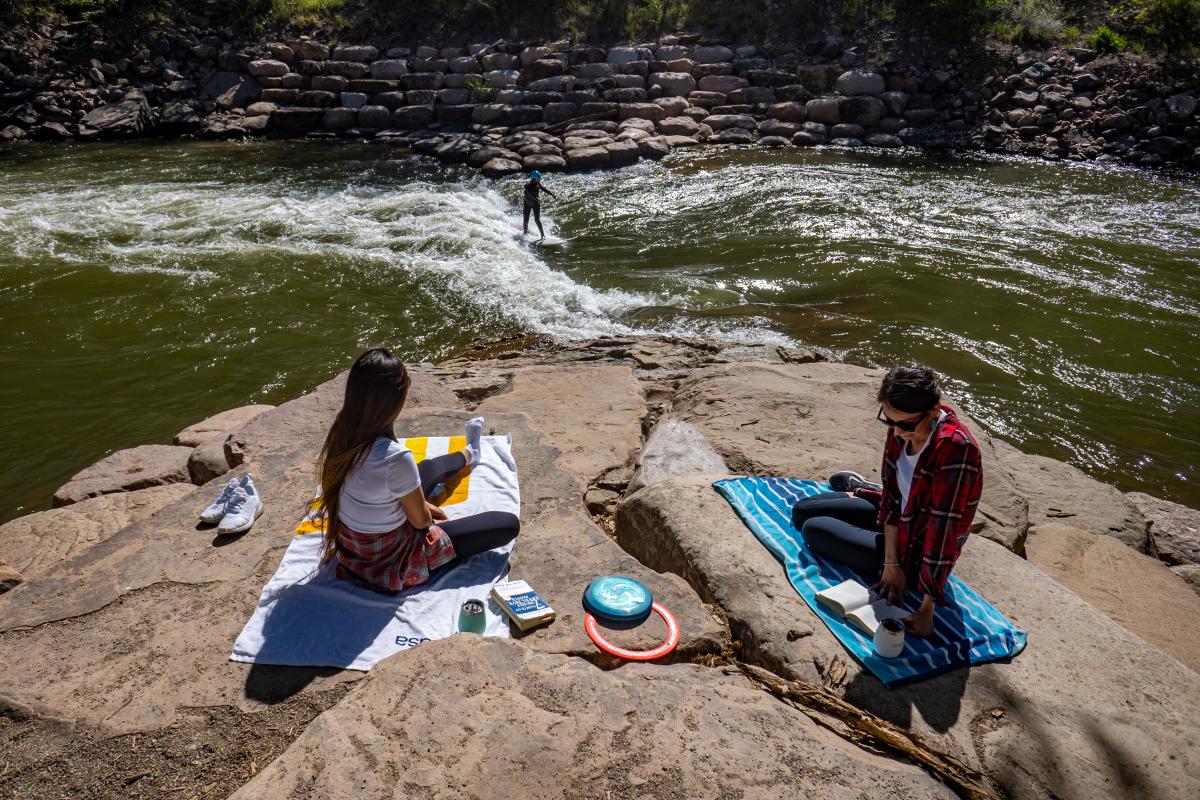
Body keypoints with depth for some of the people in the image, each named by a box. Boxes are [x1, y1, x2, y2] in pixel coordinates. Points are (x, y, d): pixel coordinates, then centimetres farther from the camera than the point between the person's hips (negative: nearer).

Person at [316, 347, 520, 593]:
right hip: (390, 564, -7)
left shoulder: (341, 431, -14)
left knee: (431, 466, 31)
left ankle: (469, 455, 62)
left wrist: (420, 504, 10)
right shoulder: (395, 458, -37)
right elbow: (420, 521, -19)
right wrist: (429, 516, 3)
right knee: (509, 524, -2)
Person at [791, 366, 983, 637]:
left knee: (814, 530, -9)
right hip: (897, 518, 6)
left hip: (917, 551, -6)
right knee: (802, 512, 11)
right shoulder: (901, 427, -14)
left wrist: (926, 609, -28)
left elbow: (944, 528, -33)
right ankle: (862, 490, 34)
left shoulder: (955, 448, -35)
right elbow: (893, 492, -8)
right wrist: (891, 563, -12)